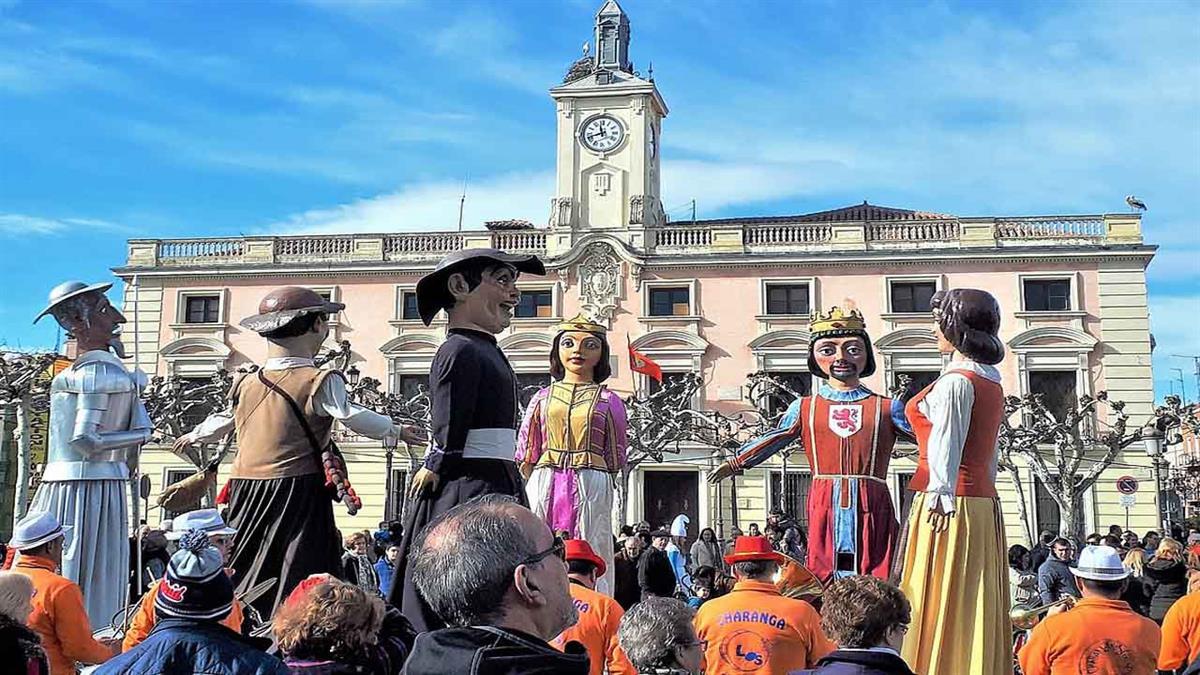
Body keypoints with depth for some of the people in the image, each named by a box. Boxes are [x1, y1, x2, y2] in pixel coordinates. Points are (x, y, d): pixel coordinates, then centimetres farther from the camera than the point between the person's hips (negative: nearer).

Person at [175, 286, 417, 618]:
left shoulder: (246, 384, 10)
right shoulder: (319, 381, -10)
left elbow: (222, 421, 26)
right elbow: (351, 416, -22)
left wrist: (193, 436, 46)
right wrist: (395, 431, -10)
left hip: (247, 490, 6)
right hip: (300, 490, -6)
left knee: (242, 573, 14)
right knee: (299, 573, -5)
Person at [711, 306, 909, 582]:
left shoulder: (886, 408, 9)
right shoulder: (805, 409, 12)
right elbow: (772, 440, 16)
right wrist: (736, 463, 13)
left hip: (871, 506, 0)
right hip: (825, 505, 1)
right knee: (825, 575, -1)